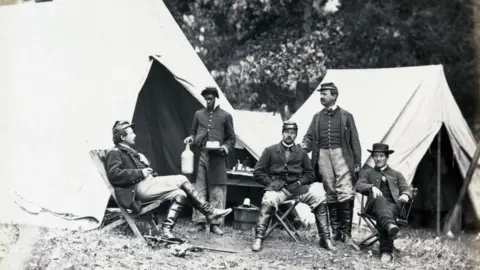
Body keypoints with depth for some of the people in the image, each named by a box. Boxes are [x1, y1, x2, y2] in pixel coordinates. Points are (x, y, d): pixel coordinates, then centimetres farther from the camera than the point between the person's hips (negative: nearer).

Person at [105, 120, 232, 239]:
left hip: (146, 184, 10)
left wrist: (144, 163, 6)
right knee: (181, 180, -15)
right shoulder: (115, 153, -4)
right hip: (139, 188, -10)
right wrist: (140, 173, -18)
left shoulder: (129, 151, 25)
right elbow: (113, 175, -19)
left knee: (180, 194, -8)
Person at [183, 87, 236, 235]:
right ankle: (199, 222, 5)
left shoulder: (225, 116, 7)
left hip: (217, 157, -2)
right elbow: (193, 132, 22)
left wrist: (226, 147, -8)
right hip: (200, 155, 2)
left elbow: (231, 138, 11)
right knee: (199, 190, 0)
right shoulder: (199, 114, 14)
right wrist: (191, 138, 0)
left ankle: (215, 224, 3)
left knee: (217, 191, -2)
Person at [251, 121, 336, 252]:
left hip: (297, 187, 3)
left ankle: (325, 238, -12)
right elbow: (258, 172, 6)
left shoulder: (301, 153, 17)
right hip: (277, 187, -2)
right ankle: (258, 238, -31)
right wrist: (271, 182, -10)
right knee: (269, 200, -37)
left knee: (319, 197, -21)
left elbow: (310, 173, 18)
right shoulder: (270, 150, 10)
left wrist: (299, 182, -3)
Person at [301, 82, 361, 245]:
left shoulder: (345, 116, 7)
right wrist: (304, 146, -10)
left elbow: (354, 141, 5)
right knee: (330, 194, 6)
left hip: (341, 154, -3)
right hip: (323, 155, 3)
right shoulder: (317, 117, 16)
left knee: (345, 193, -12)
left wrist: (357, 162, 0)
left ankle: (346, 232, -8)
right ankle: (336, 231, 13)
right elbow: (309, 136, 13)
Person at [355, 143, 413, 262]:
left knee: (384, 214, -37)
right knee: (379, 198, -39)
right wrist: (372, 187, -17)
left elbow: (406, 188, 15)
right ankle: (390, 225, -69)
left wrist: (405, 195, -11)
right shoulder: (367, 173, 25)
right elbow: (358, 186, 5)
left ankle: (386, 251, -49)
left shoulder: (396, 174, 29)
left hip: (393, 205, 1)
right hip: (375, 205, -1)